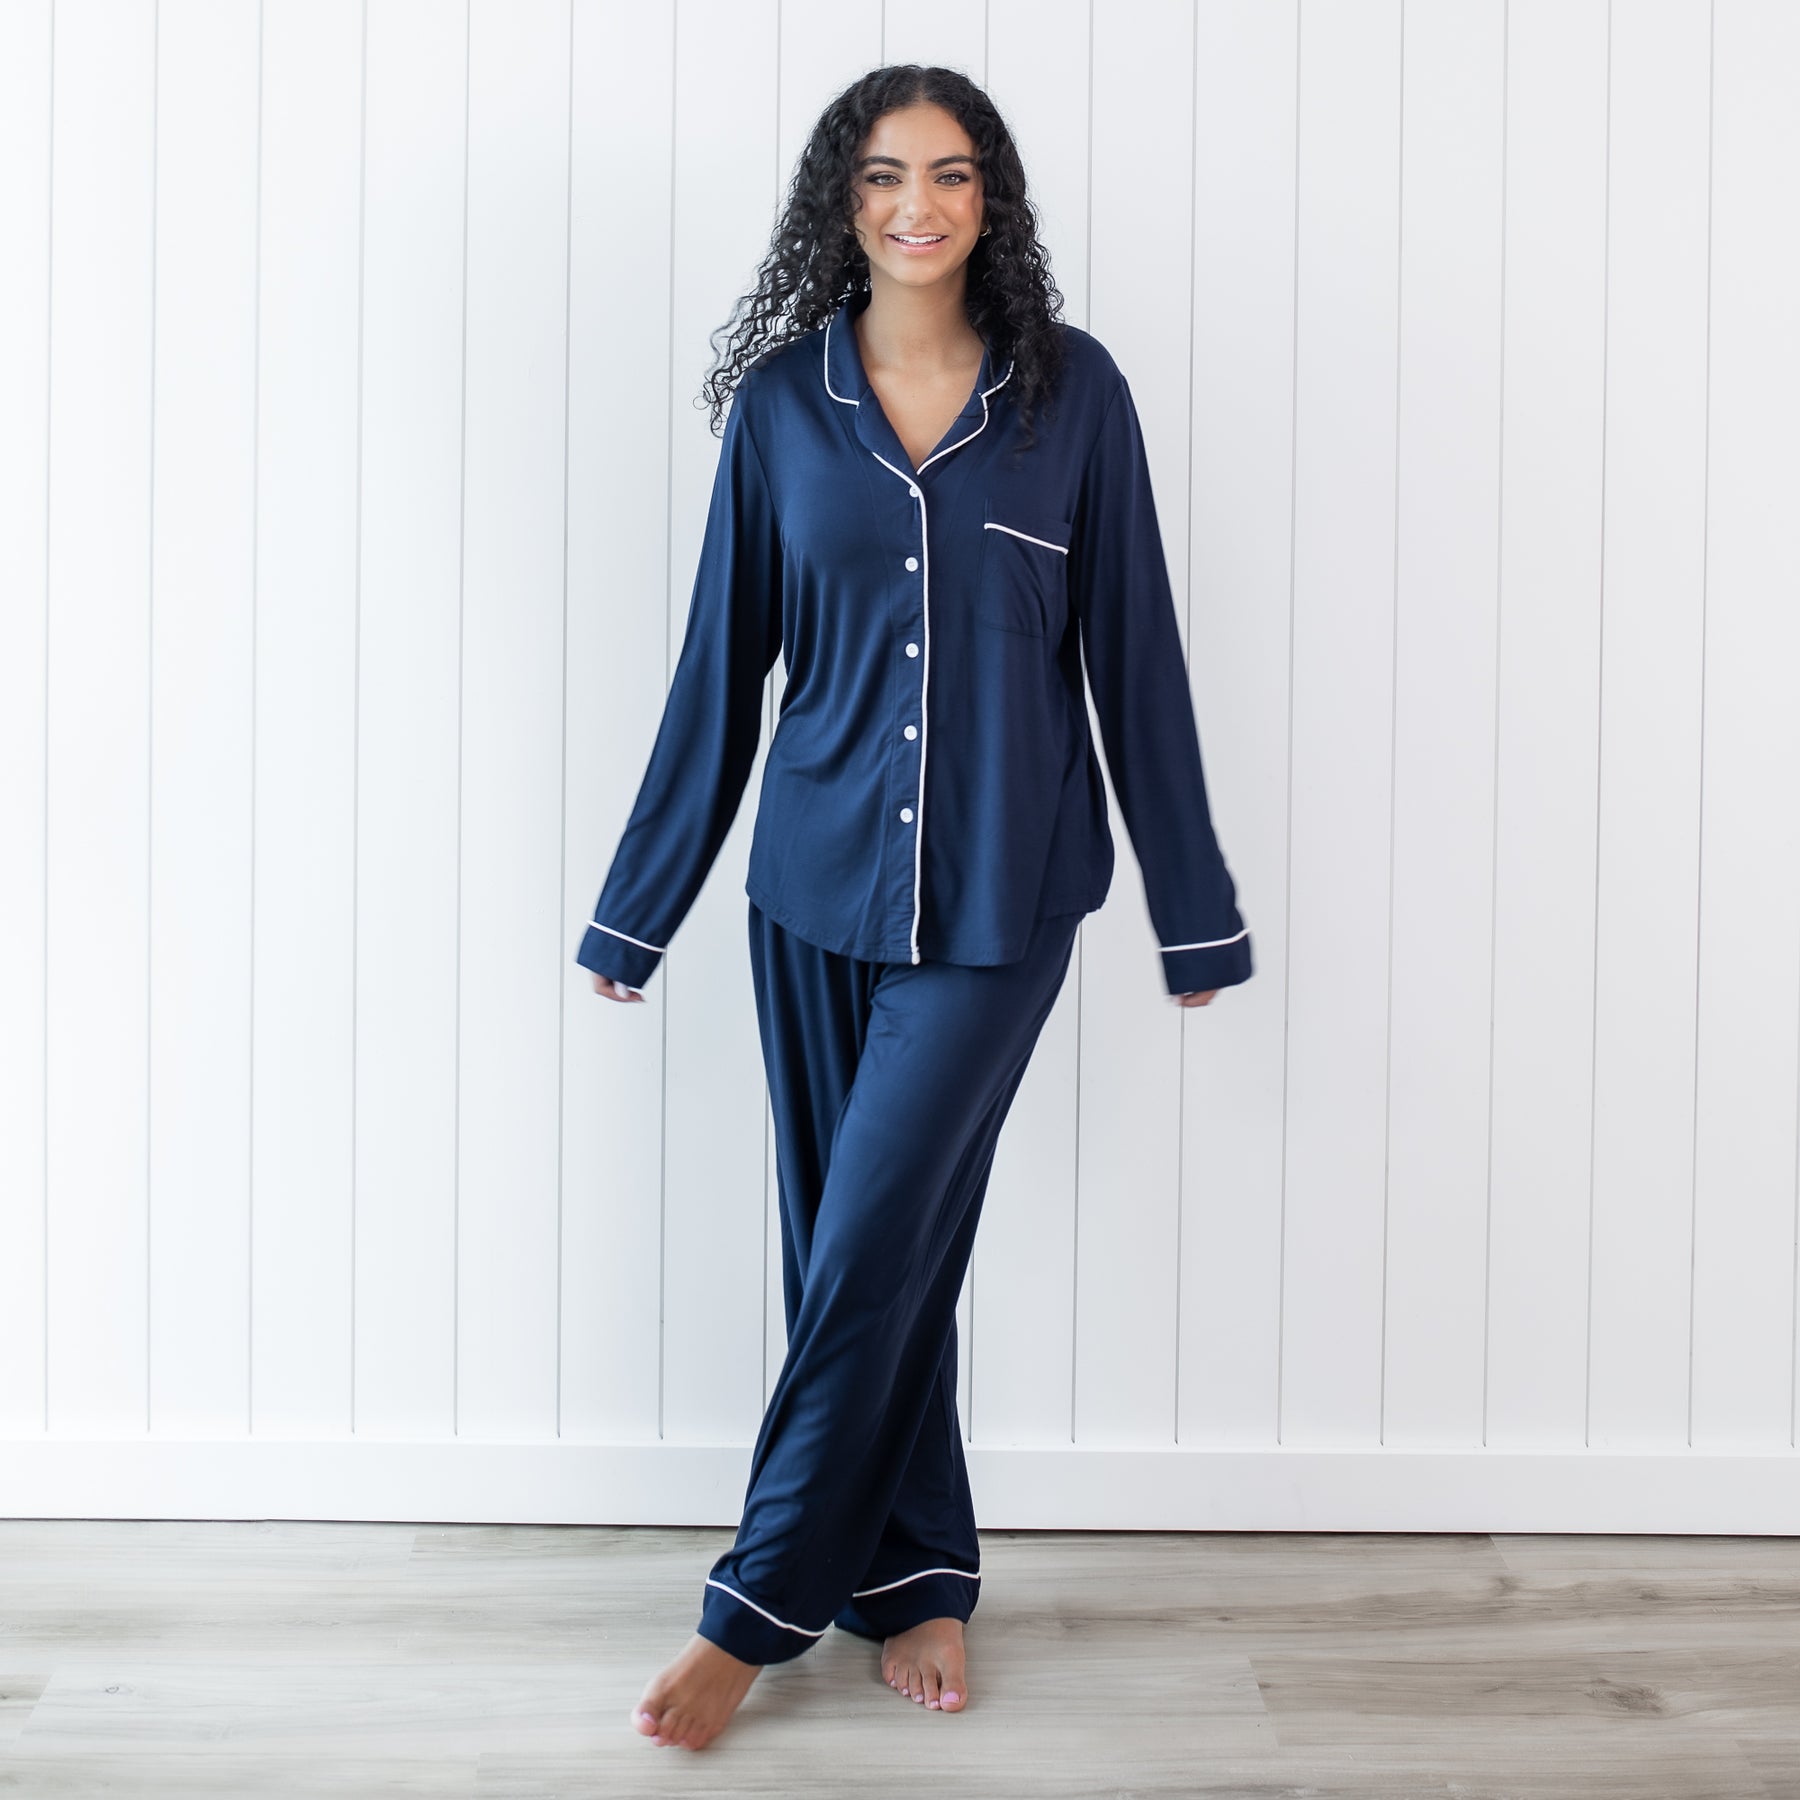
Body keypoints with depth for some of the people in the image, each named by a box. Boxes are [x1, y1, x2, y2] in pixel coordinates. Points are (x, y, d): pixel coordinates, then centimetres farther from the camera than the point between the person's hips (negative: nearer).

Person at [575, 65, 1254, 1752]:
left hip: (997, 897, -2)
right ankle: (918, 1582, 26)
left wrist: (1191, 904, 4)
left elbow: (1133, 655, 2)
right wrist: (638, 907, 8)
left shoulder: (1071, 392, -1)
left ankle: (757, 1608, 11)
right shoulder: (784, 399, 3)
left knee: (873, 1248, -4)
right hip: (817, 884, 3)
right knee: (858, 1250, 9)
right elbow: (720, 666, 7)